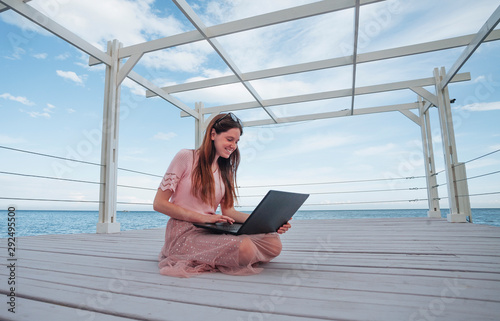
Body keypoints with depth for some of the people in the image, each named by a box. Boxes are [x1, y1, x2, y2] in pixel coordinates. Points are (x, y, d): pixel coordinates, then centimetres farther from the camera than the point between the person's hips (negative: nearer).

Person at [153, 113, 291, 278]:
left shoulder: (226, 170, 15)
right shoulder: (186, 157, -3)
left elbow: (228, 211, 9)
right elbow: (159, 203, -6)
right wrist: (203, 217, -17)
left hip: (210, 231, 7)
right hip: (184, 232, -7)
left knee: (274, 243, -13)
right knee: (244, 248, -33)